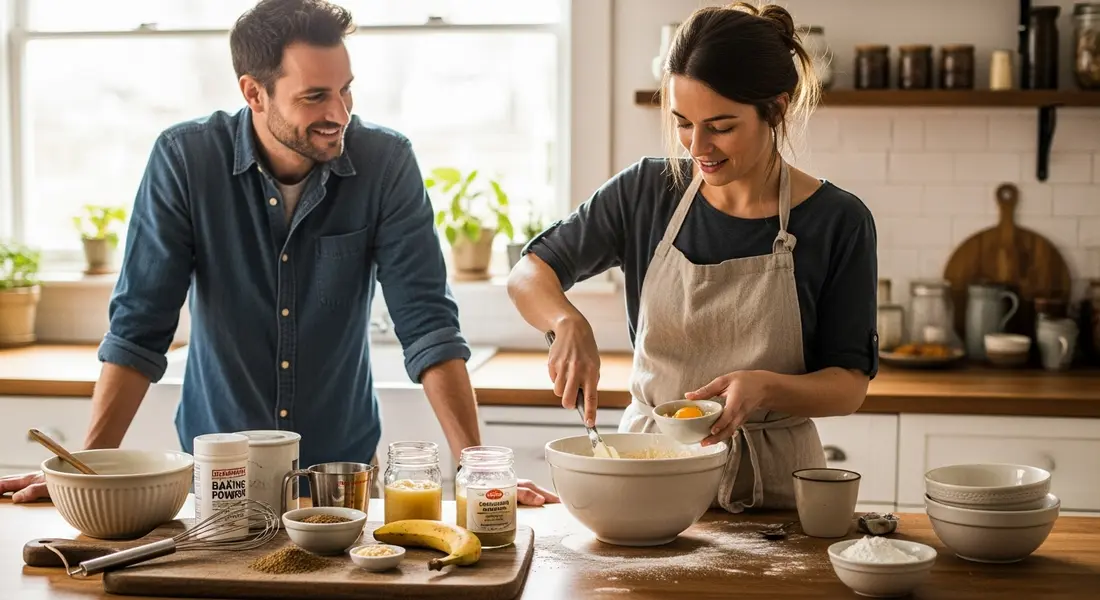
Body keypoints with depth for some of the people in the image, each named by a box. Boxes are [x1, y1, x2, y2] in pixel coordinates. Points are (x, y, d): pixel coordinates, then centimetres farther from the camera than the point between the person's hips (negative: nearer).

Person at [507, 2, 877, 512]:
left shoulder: (837, 222, -6)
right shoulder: (646, 192, 0)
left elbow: (849, 384, -3)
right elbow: (529, 273, 7)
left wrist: (766, 388, -23)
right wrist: (568, 322, -15)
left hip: (770, 488, -1)